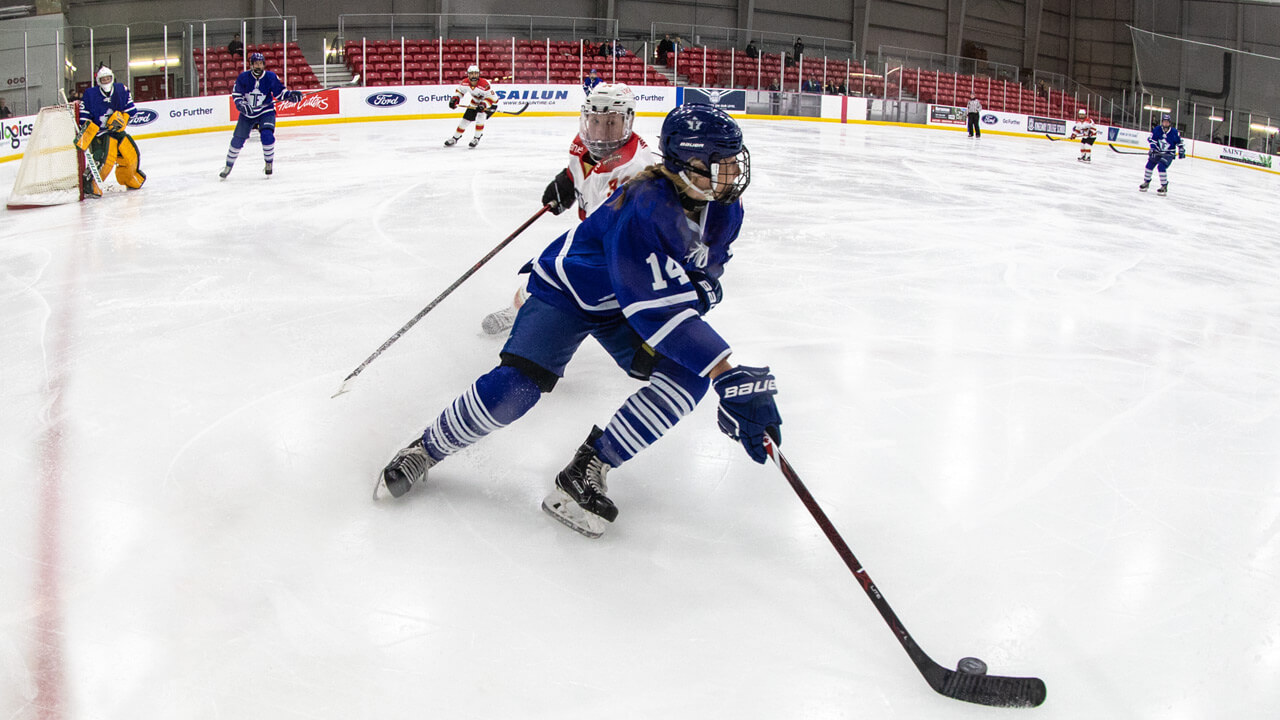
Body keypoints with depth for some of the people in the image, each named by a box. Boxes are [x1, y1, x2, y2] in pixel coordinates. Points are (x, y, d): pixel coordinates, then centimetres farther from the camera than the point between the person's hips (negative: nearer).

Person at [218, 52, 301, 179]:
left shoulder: (271, 77, -11)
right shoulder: (243, 77, -11)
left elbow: (280, 92, -2)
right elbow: (236, 94, -3)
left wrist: (291, 95, -20)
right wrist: (241, 105, -20)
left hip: (266, 112, -1)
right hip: (247, 112, 1)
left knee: (267, 135, -24)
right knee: (238, 139, 2)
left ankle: (269, 163, -1)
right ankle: (228, 166, 19)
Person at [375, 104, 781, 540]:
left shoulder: (724, 209, -11)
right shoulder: (645, 207, -37)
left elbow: (705, 269, 9)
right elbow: (656, 309, -43)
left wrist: (700, 288, -18)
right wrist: (730, 377, -48)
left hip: (623, 308, 7)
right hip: (567, 291, -6)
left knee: (687, 377, -18)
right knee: (517, 386, -23)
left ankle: (589, 468, -8)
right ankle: (426, 450, 5)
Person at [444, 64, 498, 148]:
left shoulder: (484, 84, -34)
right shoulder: (465, 83, -17)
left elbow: (492, 97, -29)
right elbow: (459, 91, 2)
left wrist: (483, 105, -41)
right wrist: (454, 99, -14)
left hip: (489, 103, -6)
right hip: (475, 102, 6)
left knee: (480, 116, -27)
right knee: (466, 119, 5)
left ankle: (476, 138, -10)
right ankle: (455, 138, 20)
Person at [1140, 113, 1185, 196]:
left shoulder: (1174, 132, -9)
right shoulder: (1157, 129, -7)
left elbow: (1179, 142, 4)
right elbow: (1151, 139, -7)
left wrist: (1181, 151, -2)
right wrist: (1153, 147, -22)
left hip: (1168, 154, -4)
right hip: (1157, 152, 4)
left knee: (1161, 167, -21)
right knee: (1150, 165, 2)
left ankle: (1164, 187, -13)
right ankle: (1146, 182, 24)